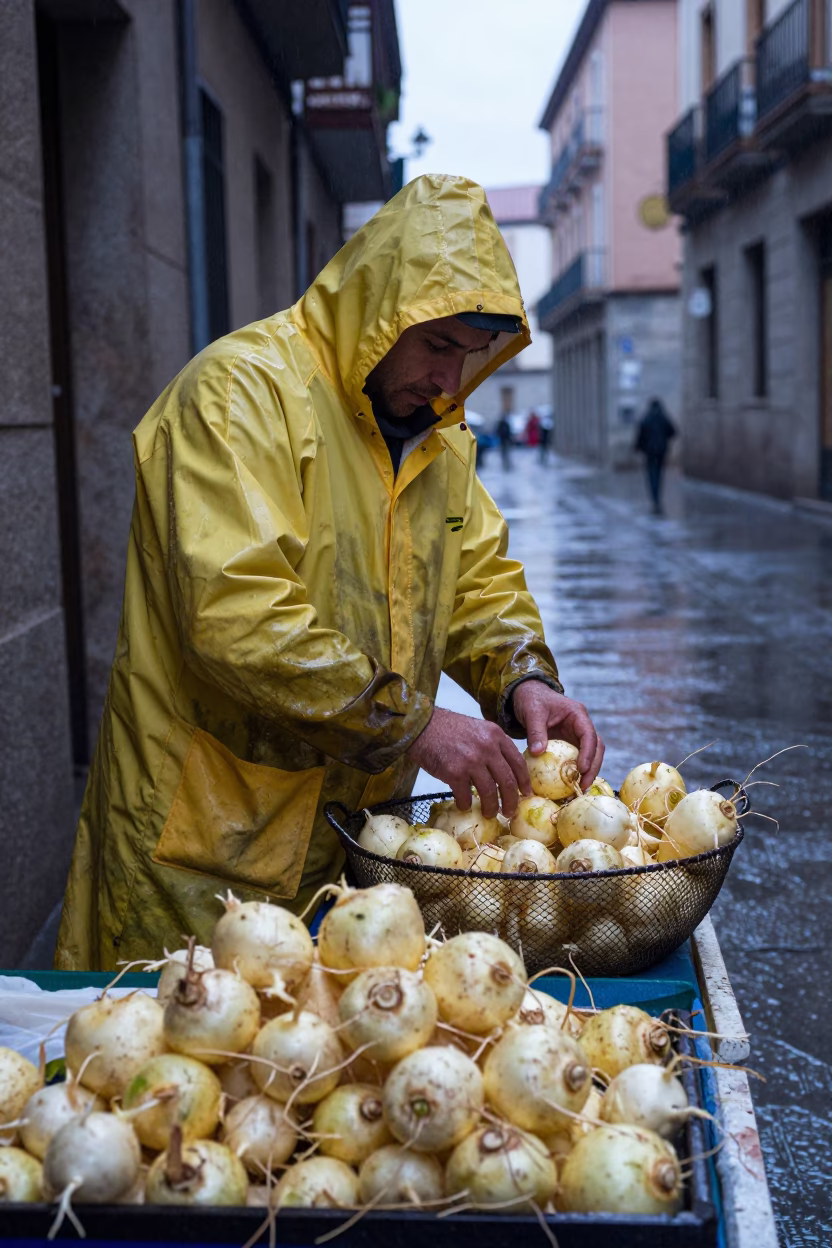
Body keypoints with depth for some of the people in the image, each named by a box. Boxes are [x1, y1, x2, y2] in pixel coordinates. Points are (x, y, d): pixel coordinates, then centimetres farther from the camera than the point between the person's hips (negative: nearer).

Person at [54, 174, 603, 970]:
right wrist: (413, 724, -24)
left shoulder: (437, 429, 11)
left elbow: (479, 578, 15)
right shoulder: (242, 390, -16)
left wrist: (523, 680, -6)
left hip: (363, 812, 7)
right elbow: (238, 616, -26)